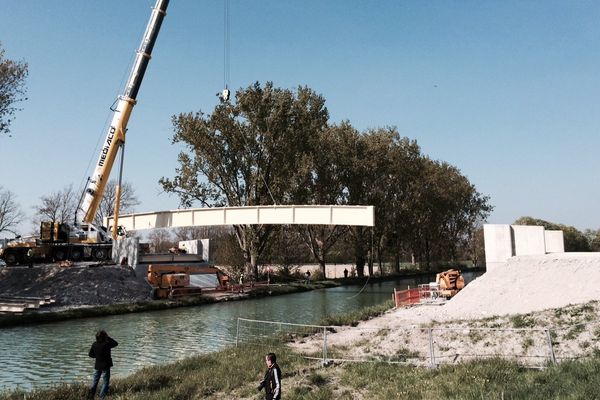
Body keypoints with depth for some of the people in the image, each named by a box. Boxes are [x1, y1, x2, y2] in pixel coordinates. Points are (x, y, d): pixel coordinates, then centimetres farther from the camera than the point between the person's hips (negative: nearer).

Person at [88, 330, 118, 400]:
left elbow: (90, 354, 3)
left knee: (95, 381, 18)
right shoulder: (107, 344, -19)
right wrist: (108, 338, -3)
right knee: (105, 382, 4)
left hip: (97, 366, 5)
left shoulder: (94, 344, -5)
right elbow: (116, 343, -4)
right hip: (106, 366, -5)